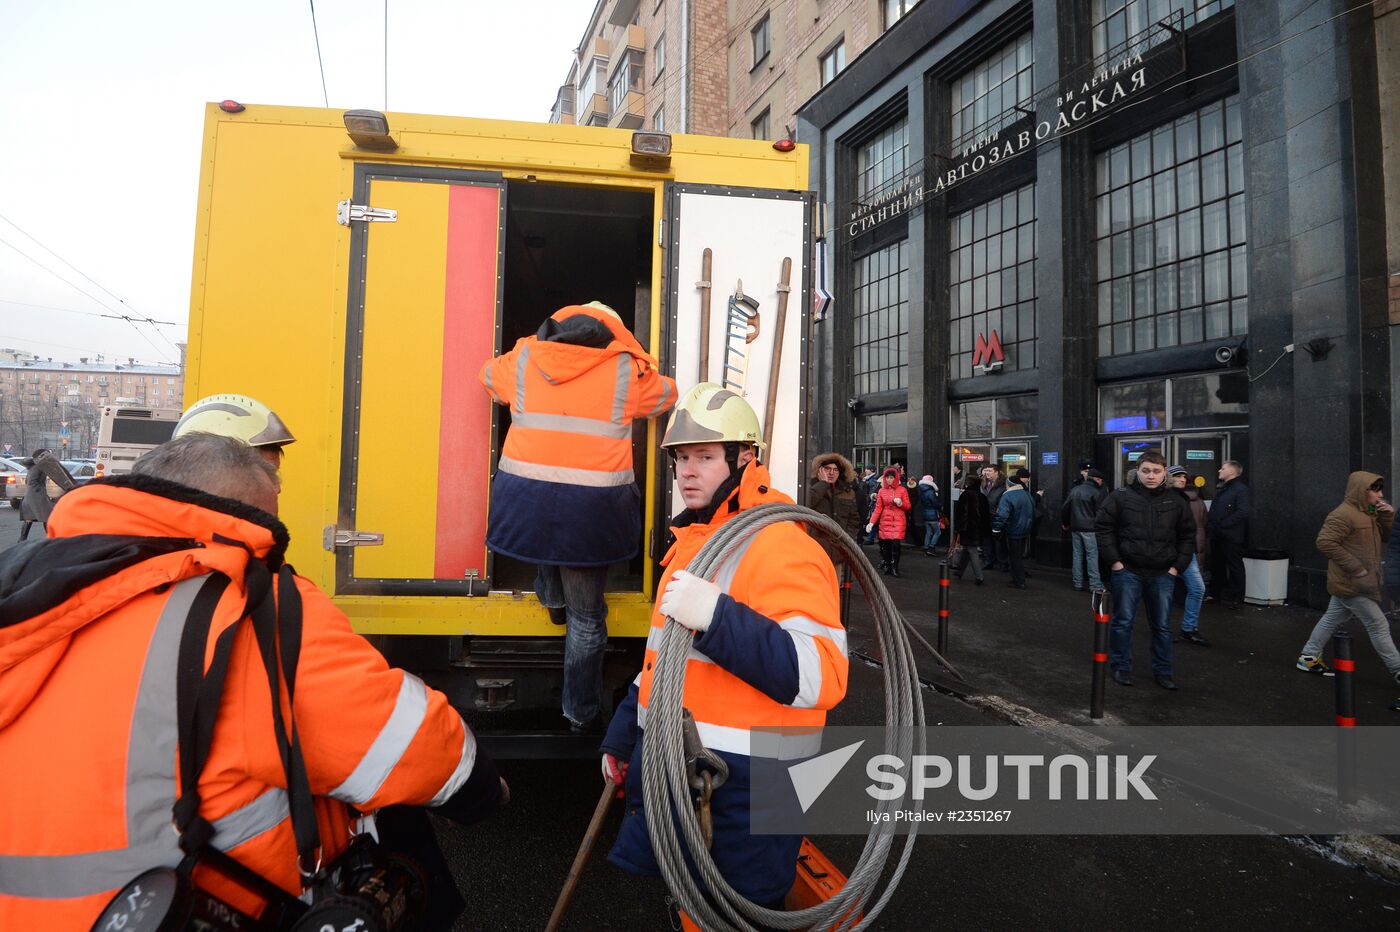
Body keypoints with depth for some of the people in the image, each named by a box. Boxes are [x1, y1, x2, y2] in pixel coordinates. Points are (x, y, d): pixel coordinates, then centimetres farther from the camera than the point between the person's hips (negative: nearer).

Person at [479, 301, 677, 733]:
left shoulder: (523, 359, 9)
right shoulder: (624, 370, 2)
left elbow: (490, 375, 30)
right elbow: (666, 393, 21)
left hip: (525, 497, 2)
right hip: (590, 504, -2)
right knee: (586, 617, 13)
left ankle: (553, 599, 47)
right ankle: (581, 713, 26)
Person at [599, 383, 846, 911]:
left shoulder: (779, 545, -19)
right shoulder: (692, 539, 11)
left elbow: (820, 677, -29)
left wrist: (717, 617, -38)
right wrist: (622, 739, 23)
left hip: (741, 791, -9)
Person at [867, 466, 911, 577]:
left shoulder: (902, 490, 3)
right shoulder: (882, 491, 7)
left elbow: (908, 506, 7)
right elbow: (878, 508, 3)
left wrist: (901, 503, -15)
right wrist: (871, 522, -6)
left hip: (898, 521, -2)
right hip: (885, 521, 2)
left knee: (896, 544, -12)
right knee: (885, 545, 0)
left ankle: (894, 568, 0)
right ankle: (887, 566, 15)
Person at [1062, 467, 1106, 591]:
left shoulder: (1074, 489, 10)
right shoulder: (1095, 492, -9)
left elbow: (1064, 508, 12)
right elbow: (1098, 512, -10)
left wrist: (1064, 523, 22)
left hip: (1075, 528, 6)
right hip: (1089, 528, -6)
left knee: (1077, 554, 10)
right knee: (1092, 555, -3)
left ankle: (1078, 583, 12)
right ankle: (1095, 585, -4)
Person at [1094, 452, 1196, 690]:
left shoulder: (1176, 502, 5)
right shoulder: (1121, 497, -4)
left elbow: (1188, 536, 10)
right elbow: (1102, 526, -3)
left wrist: (1177, 566, 2)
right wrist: (1114, 560, -7)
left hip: (1163, 575, 2)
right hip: (1128, 572, -2)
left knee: (1162, 626, 11)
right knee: (1123, 622, 4)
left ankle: (1163, 671, 23)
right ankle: (1121, 668, 17)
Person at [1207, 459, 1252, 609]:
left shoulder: (1241, 489, -10)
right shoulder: (1220, 488, 16)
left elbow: (1243, 511, -22)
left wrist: (1224, 524, -19)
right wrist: (1210, 527, 7)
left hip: (1231, 536, -8)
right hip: (1216, 535, 8)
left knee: (1234, 566, 1)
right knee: (1216, 565, 15)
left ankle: (1234, 597, 8)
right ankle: (1216, 593, 26)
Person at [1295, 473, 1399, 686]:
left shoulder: (1368, 513, 12)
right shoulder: (1344, 514, -19)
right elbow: (1325, 542, -25)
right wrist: (1355, 566, -22)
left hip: (1348, 582, 10)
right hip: (1352, 583, -10)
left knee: (1331, 619, 15)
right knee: (1379, 626, -2)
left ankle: (1308, 657, 23)